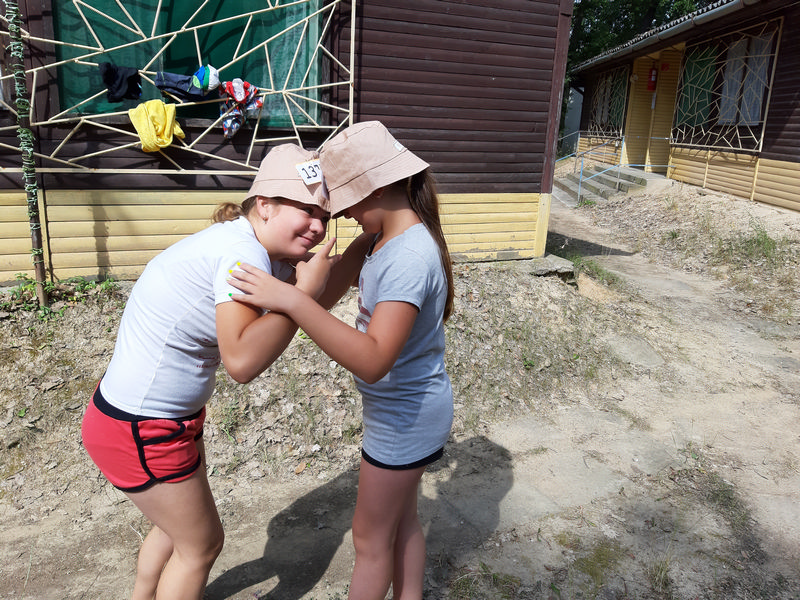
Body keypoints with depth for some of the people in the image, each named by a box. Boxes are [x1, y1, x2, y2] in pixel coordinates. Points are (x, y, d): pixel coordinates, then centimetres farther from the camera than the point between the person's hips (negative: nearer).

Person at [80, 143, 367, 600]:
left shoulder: (262, 251, 1)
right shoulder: (243, 250, -28)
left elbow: (319, 300, 9)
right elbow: (241, 361, -38)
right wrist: (305, 288, -31)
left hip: (175, 414, 10)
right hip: (140, 432, -10)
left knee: (179, 523, 31)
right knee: (202, 544, 13)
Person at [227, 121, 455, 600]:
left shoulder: (410, 259, -32)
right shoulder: (393, 236, -1)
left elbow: (373, 360, -41)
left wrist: (293, 301, -44)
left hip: (405, 417, -9)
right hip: (408, 407, 9)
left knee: (371, 538, 12)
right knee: (402, 520, 27)